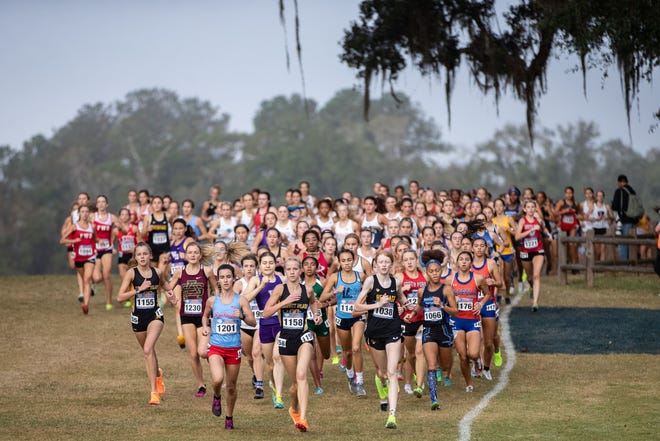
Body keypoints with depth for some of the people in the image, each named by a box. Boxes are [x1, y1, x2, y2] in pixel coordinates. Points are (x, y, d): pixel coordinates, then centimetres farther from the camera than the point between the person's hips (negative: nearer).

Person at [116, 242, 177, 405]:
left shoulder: (157, 273, 0)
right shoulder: (131, 273, -7)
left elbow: (165, 284, 24)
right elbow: (120, 297, -13)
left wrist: (170, 293, 3)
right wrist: (139, 289, -21)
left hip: (155, 315, -1)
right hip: (138, 317, 1)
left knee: (148, 349, -22)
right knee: (148, 352, 19)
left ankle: (154, 391, -23)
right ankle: (158, 373, 53)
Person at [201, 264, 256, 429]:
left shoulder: (240, 300, -3)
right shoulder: (212, 301, 2)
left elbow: (253, 322, -7)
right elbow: (205, 315, 22)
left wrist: (242, 316, -27)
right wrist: (205, 327, 2)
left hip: (234, 348, 0)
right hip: (216, 347, 0)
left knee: (231, 387, 9)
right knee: (217, 379, -26)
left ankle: (229, 417, 31)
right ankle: (216, 397, 8)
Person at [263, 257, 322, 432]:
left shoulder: (307, 290, 3)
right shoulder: (280, 289, -3)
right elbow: (266, 313, -9)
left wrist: (316, 315, 9)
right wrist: (285, 302, -19)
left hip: (304, 336, 0)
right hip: (286, 338, 0)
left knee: (301, 375, -23)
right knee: (296, 382, 10)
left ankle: (303, 417, -29)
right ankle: (294, 409, 42)